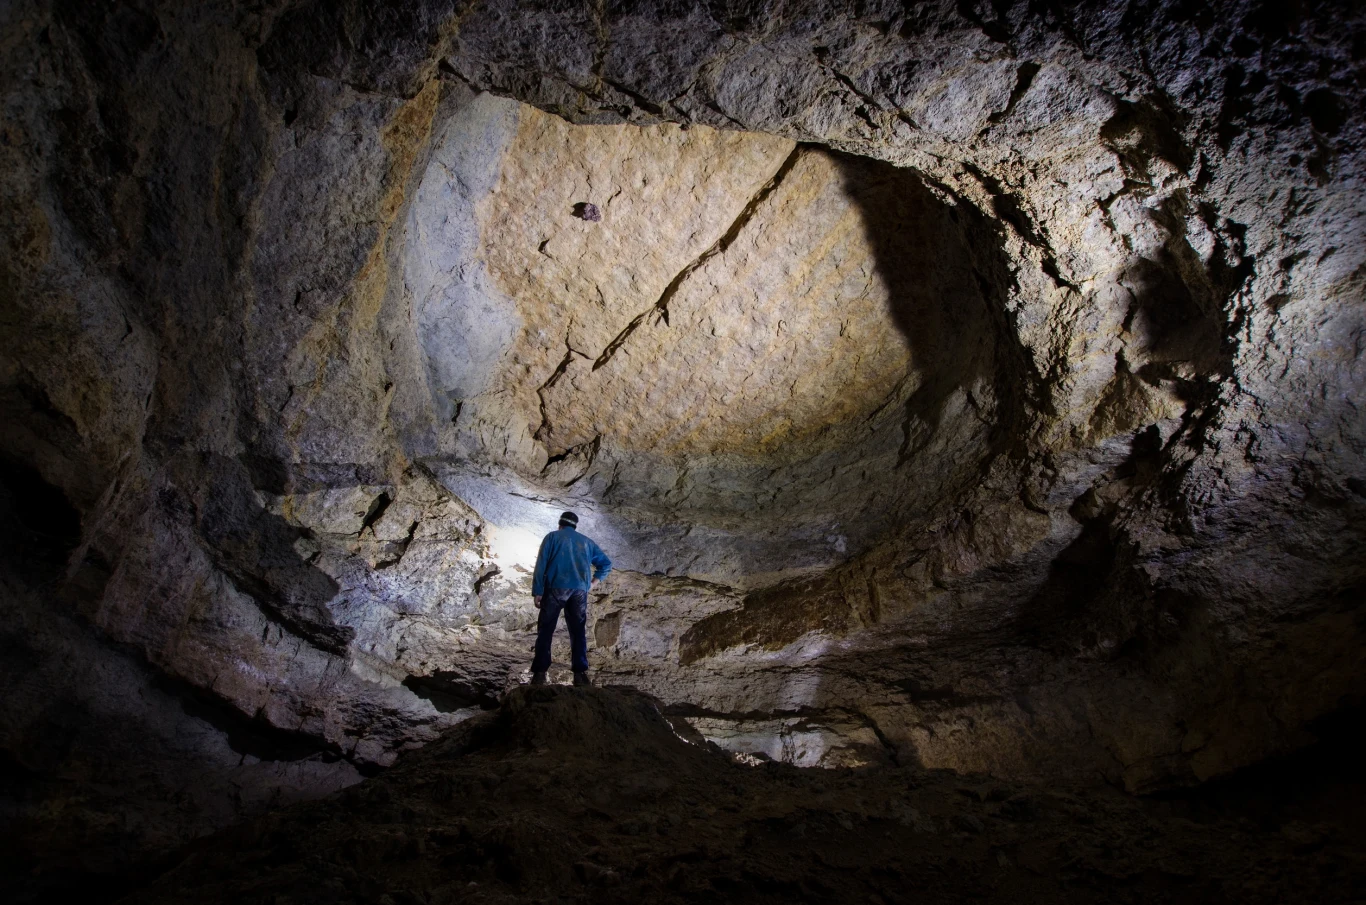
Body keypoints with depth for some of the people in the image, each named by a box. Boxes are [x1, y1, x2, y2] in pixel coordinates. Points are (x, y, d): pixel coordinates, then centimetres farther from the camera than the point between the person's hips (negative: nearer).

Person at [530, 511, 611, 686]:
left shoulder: (552, 537, 10)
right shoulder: (586, 541, 22)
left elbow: (541, 564, -1)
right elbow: (606, 564, 22)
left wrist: (537, 592, -4)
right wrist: (592, 582, 20)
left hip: (556, 588, -3)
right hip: (579, 591, 3)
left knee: (545, 630, 0)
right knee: (578, 632, 6)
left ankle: (540, 673, -7)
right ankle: (580, 674, -1)